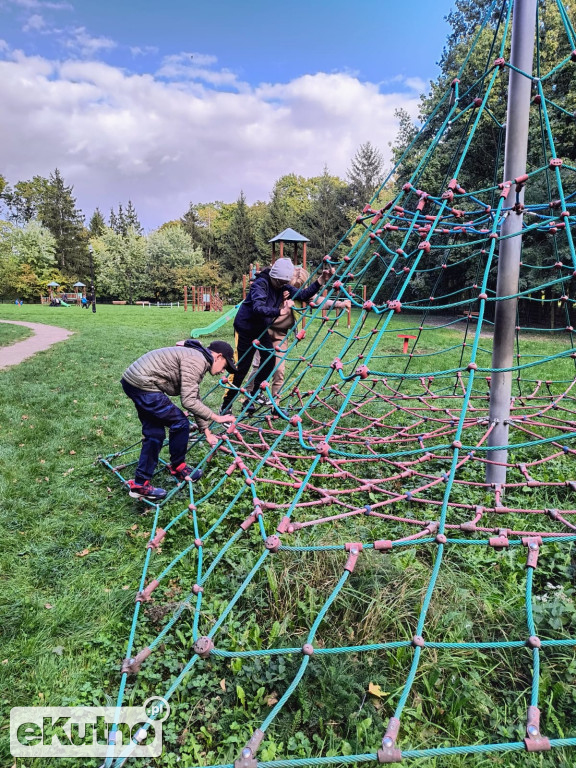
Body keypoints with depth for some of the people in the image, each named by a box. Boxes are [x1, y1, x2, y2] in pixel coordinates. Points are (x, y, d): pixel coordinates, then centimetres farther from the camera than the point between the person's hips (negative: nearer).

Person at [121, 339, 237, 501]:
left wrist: (207, 432, 24)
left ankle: (139, 484, 20)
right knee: (180, 422, 0)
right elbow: (188, 401, -19)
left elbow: (195, 400, 23)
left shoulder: (195, 357, 18)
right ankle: (177, 468, 19)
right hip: (143, 385, -11)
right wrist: (216, 418, -9)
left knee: (155, 433, 14)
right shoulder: (196, 360, -14)